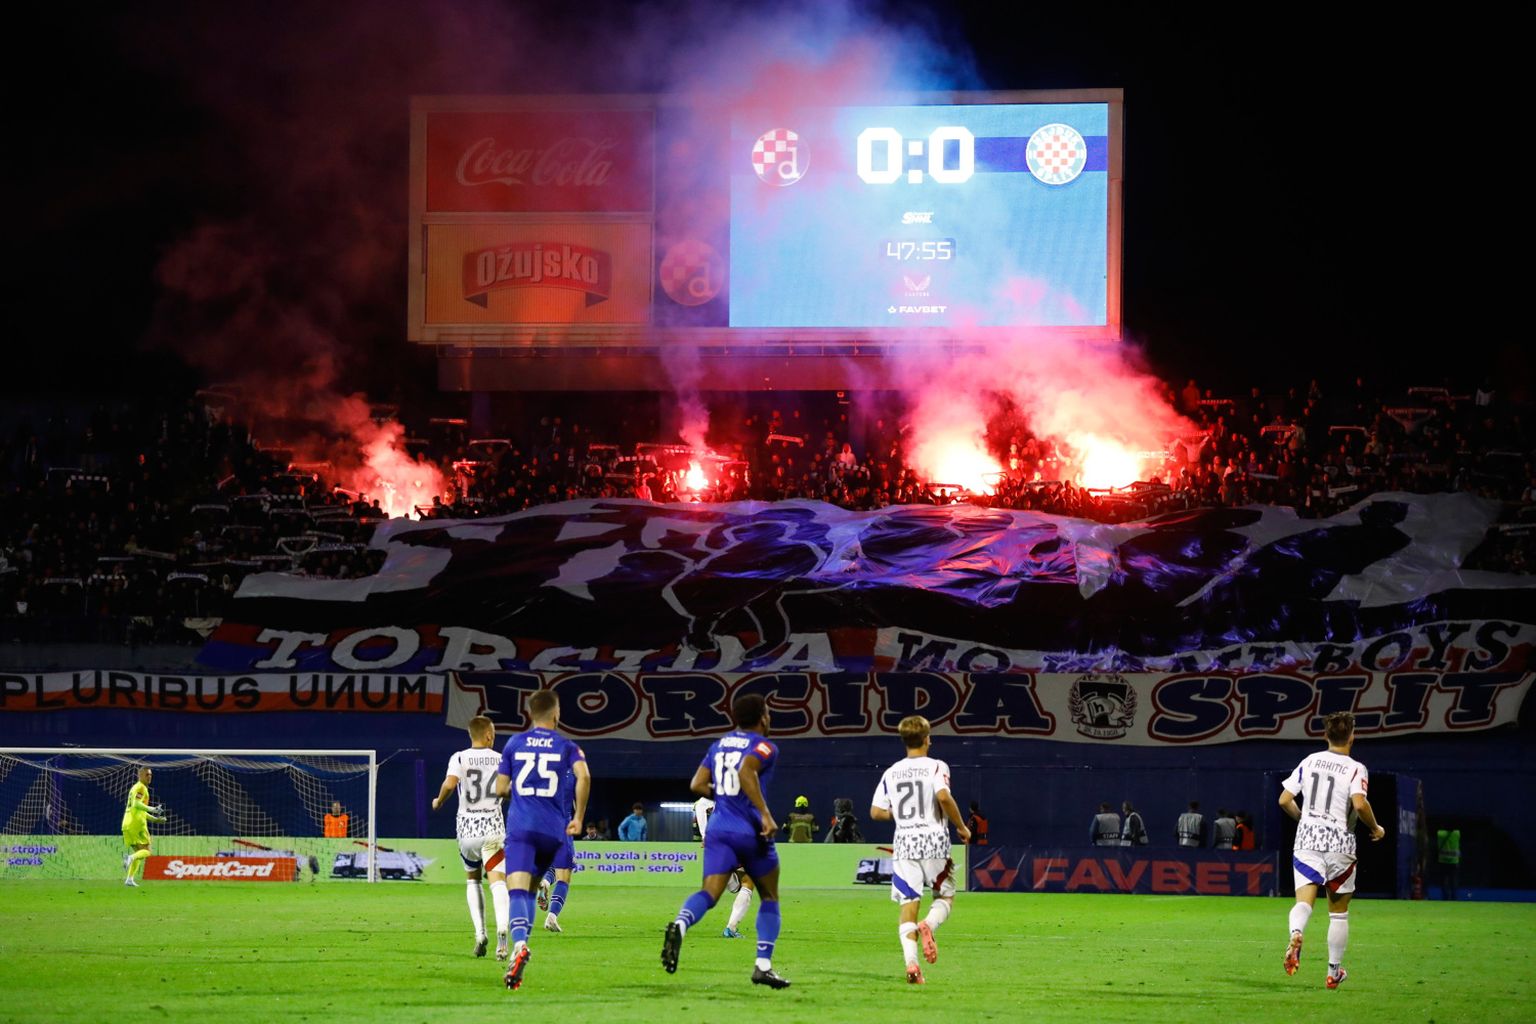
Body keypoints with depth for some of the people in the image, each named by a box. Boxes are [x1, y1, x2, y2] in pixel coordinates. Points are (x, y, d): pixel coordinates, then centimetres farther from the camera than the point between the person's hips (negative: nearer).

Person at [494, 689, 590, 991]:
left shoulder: (514, 744, 10)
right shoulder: (566, 746, 8)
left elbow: (501, 789, 11)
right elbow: (583, 776, -11)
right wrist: (578, 818, -3)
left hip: (520, 828, -1)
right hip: (553, 830, 1)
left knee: (517, 890, -15)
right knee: (531, 888, 20)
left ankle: (519, 944, -39)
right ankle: (520, 944, 11)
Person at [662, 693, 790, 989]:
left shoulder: (719, 745, 16)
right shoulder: (763, 747, -4)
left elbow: (697, 784, 13)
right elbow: (746, 772, -24)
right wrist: (766, 814, -23)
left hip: (719, 830, 4)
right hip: (751, 832, -4)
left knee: (710, 892, -9)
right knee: (770, 898, 14)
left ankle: (680, 924, -42)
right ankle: (763, 965, 8)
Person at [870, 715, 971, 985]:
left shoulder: (891, 773, 9)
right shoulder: (936, 767, -3)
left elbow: (876, 812, 7)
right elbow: (943, 796, -21)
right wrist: (961, 827, -8)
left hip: (904, 842, 2)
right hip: (933, 840, -2)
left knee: (908, 905, 1)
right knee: (945, 896, 16)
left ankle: (911, 962, -17)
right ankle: (929, 925, -18)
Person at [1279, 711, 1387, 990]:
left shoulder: (1310, 761, 6)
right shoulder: (1355, 768, -6)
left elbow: (1284, 800, 6)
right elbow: (1359, 804, -22)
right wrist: (1375, 828, -3)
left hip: (1307, 839, 2)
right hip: (1339, 843, -2)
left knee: (1303, 901, -7)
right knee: (1338, 911, 13)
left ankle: (1296, 934, -42)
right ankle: (1334, 972, 20)